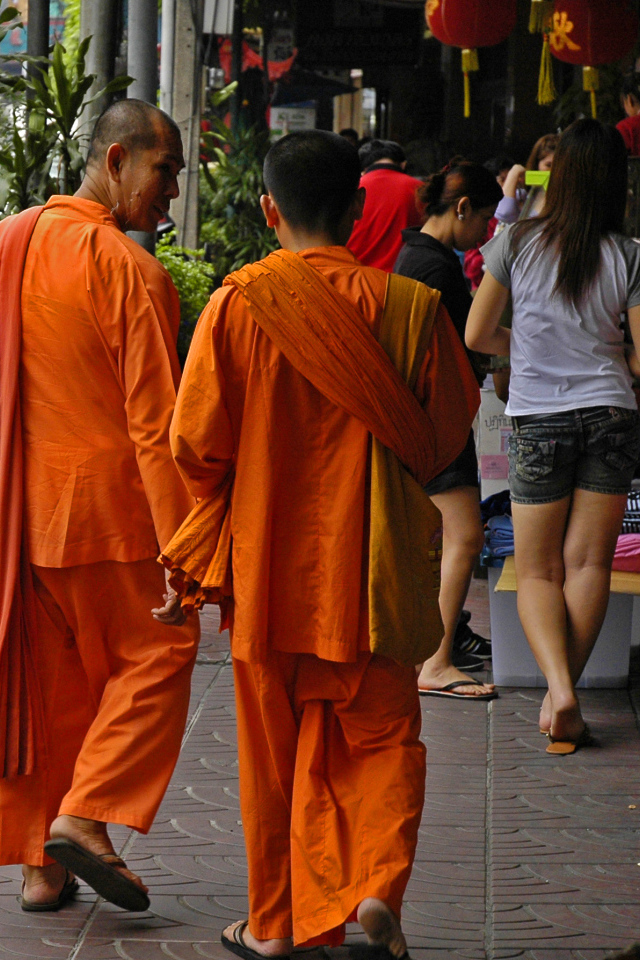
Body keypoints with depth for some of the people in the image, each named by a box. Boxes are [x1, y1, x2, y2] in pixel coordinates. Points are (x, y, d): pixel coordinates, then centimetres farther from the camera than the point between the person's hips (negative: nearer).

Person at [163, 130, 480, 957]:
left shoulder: (239, 304, -10)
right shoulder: (409, 307, -6)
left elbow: (195, 442, -8)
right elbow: (448, 431, 3)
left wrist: (225, 507, 13)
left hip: (268, 564, 0)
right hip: (372, 569, 0)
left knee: (273, 748, 12)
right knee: (379, 736, 11)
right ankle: (378, 882, -10)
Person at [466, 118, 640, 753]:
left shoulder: (517, 242, -5)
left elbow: (477, 335, 2)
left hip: (536, 419, 0)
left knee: (537, 571, 8)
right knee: (588, 561, 8)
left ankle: (558, 686, -15)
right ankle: (563, 701, 4)